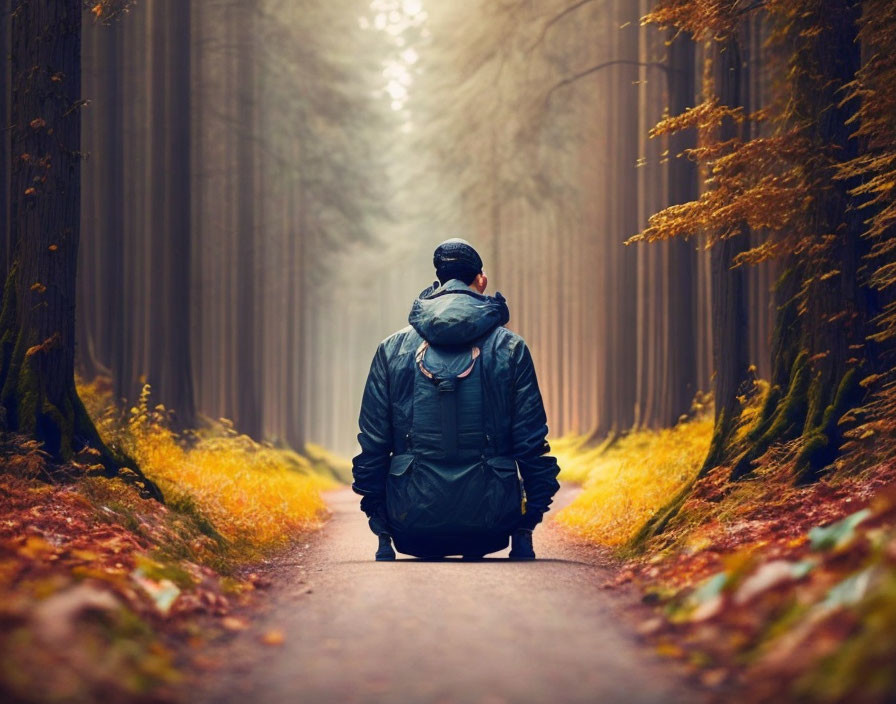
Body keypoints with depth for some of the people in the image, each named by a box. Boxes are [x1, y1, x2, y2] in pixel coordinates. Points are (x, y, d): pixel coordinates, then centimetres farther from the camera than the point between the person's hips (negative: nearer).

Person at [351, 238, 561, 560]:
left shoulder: (393, 349, 5)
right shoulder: (510, 348, 2)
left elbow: (372, 443, 4)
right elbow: (531, 442, 0)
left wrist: (378, 523, 11)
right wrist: (529, 522, 8)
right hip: (491, 528, -1)